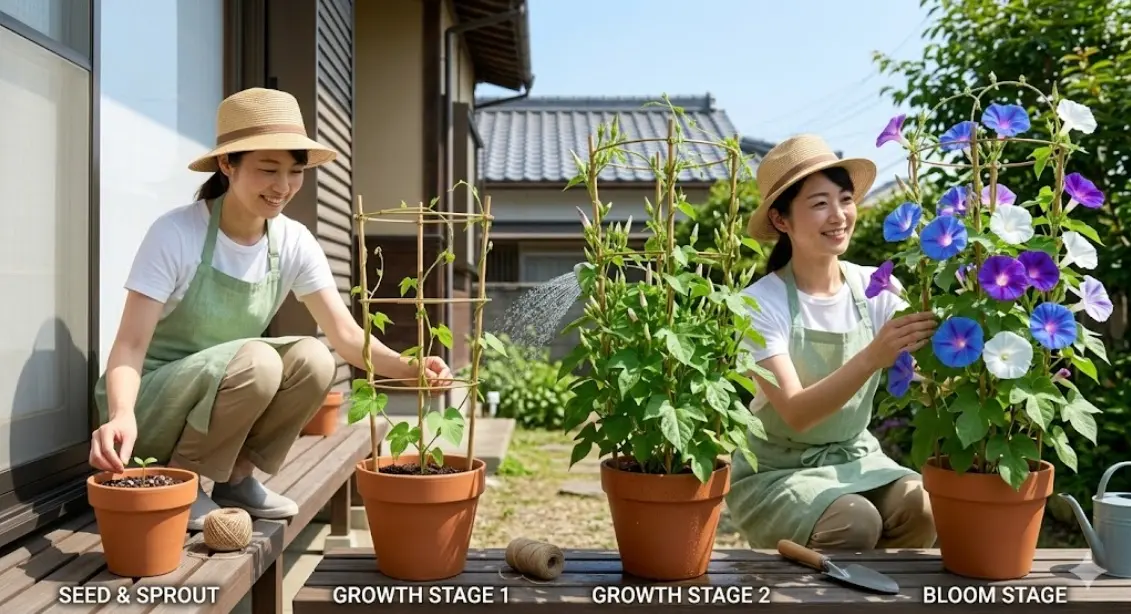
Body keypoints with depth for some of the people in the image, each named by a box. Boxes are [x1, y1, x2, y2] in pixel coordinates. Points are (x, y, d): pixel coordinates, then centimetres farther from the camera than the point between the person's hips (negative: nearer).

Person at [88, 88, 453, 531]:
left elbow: (346, 336, -11)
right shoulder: (175, 234, -21)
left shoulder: (294, 243, -6)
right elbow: (130, 346, -24)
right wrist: (122, 415, -45)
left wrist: (409, 367, -31)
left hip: (223, 391, 5)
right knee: (255, 361, -31)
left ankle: (237, 478, 0)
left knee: (312, 359, -20)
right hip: (152, 405, -5)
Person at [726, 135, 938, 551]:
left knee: (923, 511, -23)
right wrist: (872, 358, -42)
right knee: (856, 524, -28)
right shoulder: (762, 303, -17)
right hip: (776, 473, -4)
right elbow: (796, 413, -28)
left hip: (855, 459, 4)